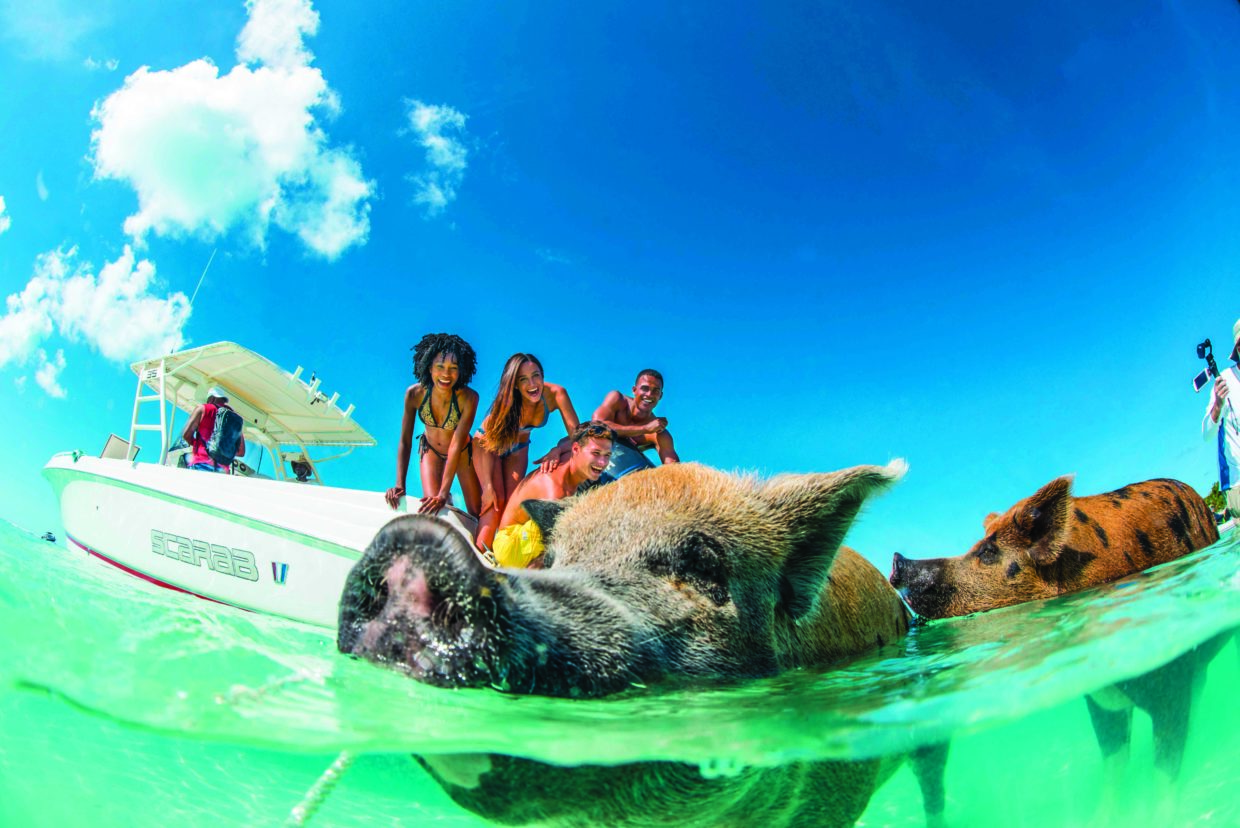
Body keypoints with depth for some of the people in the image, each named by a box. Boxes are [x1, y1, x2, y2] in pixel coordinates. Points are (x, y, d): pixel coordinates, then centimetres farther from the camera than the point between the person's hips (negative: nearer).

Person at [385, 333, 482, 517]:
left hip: (462, 452, -1)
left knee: (477, 513, 2)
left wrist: (443, 494, -37)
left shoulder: (468, 398, -33)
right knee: (432, 510, -13)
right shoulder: (414, 393, -27)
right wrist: (399, 485, -28)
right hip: (430, 450, 1)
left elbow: (456, 445, -34)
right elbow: (405, 441, -21)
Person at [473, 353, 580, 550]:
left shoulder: (555, 394, -31)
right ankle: (479, 553, -7)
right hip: (488, 444, -3)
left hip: (518, 449, 3)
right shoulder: (507, 402, -35)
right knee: (496, 501, -15)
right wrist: (488, 485, -27)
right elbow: (487, 442, -26)